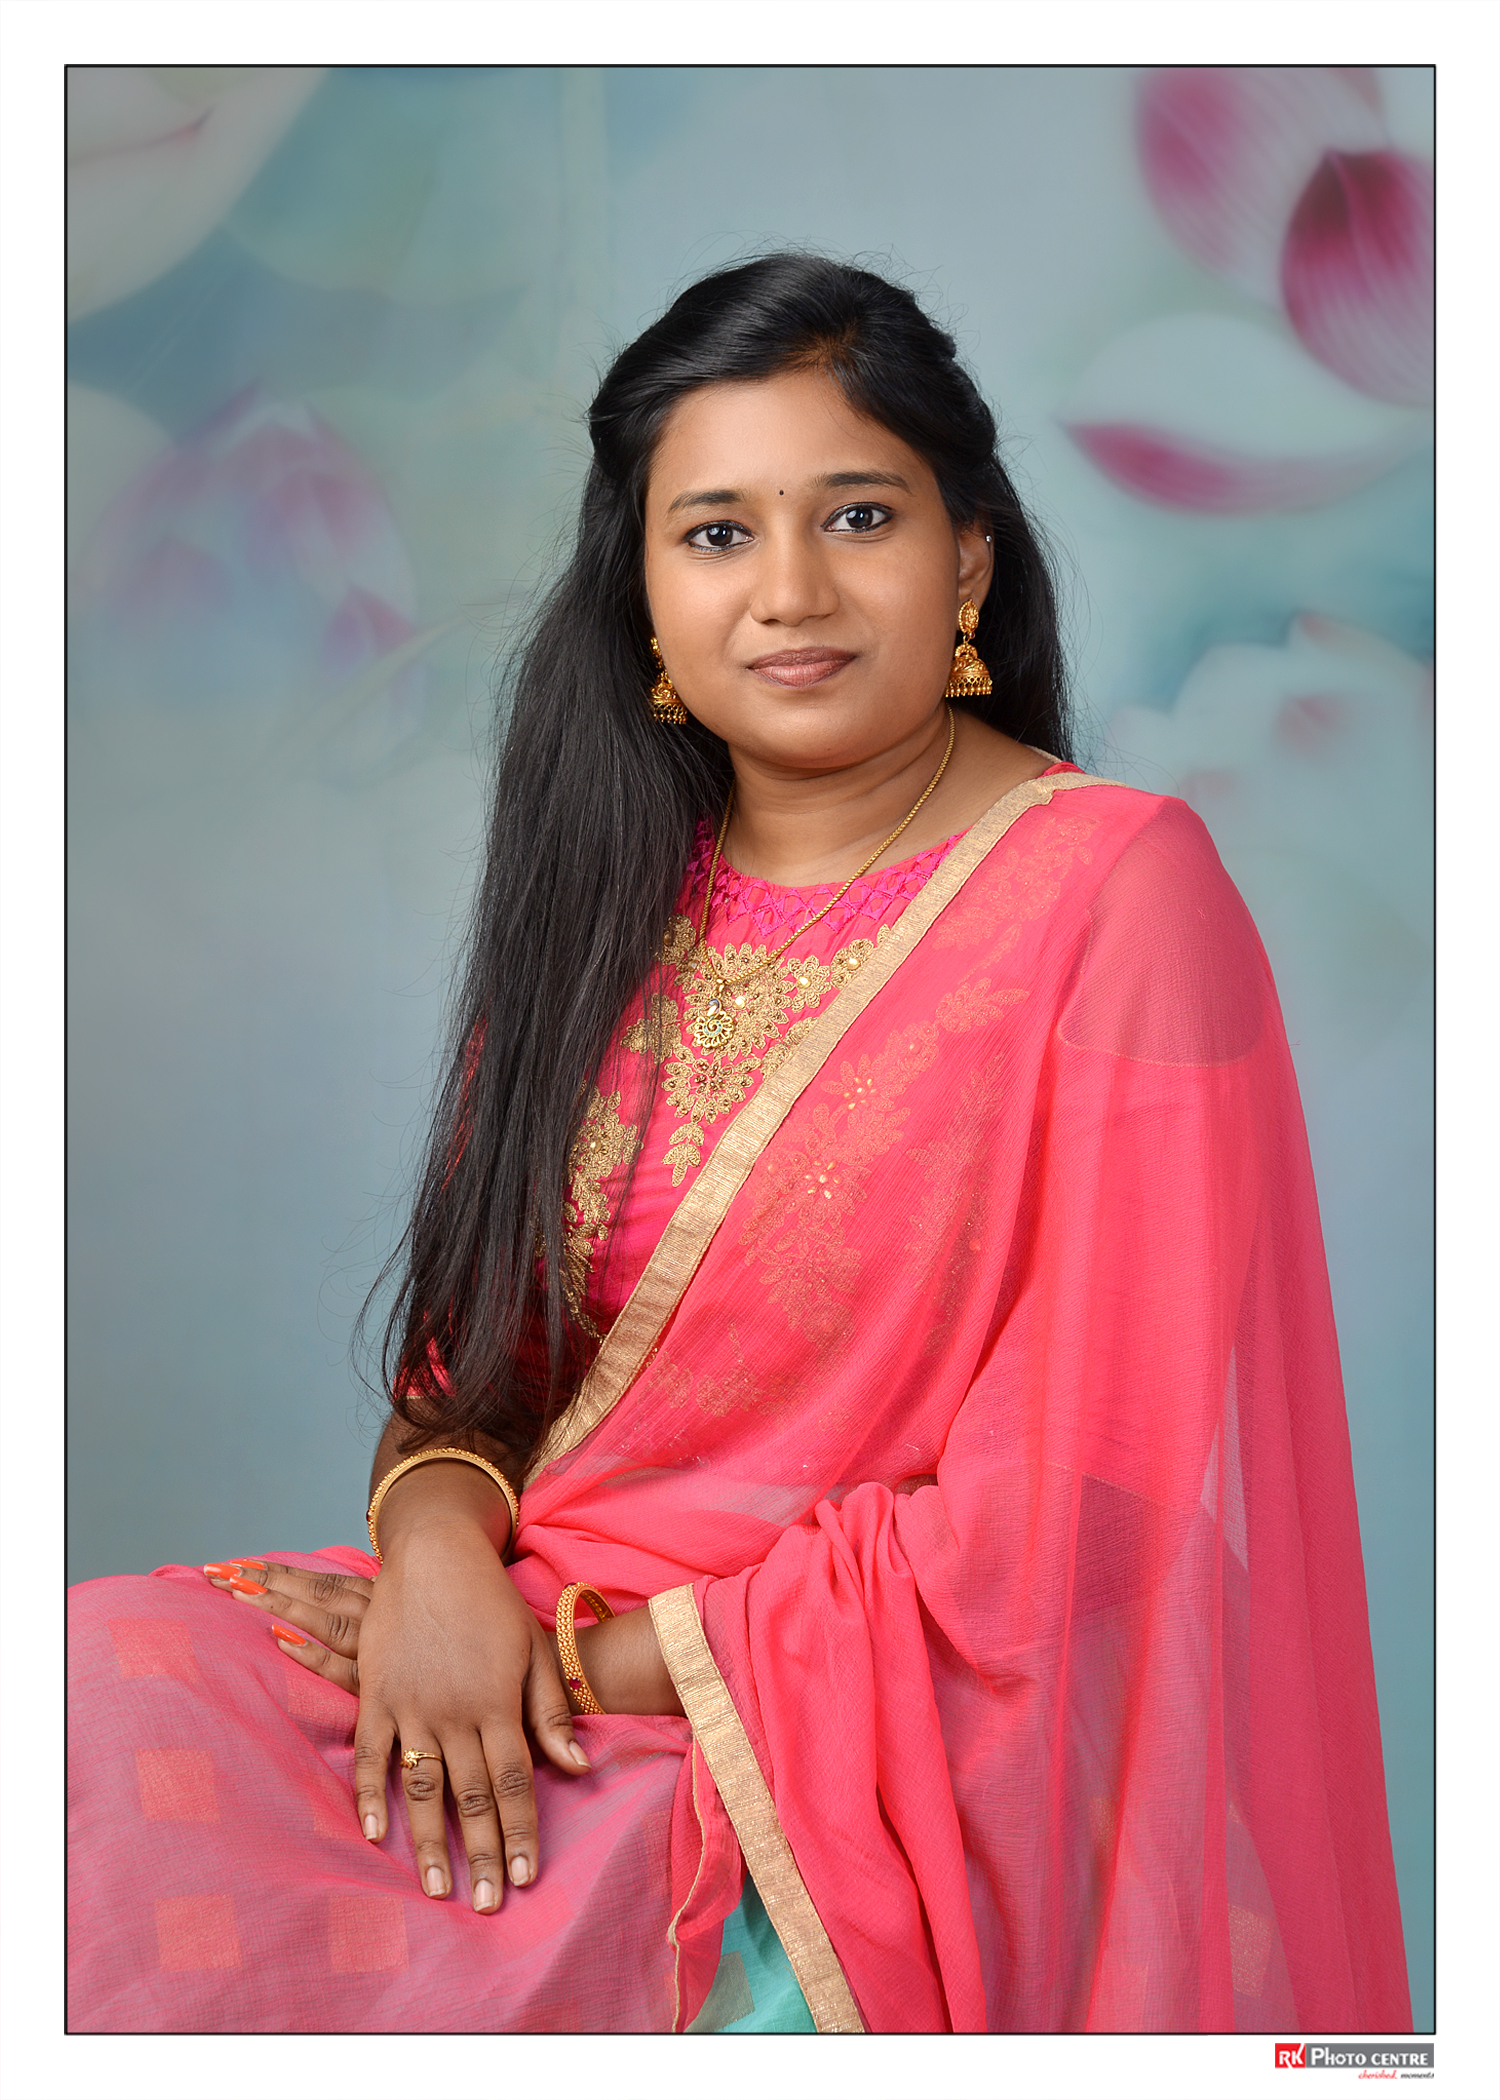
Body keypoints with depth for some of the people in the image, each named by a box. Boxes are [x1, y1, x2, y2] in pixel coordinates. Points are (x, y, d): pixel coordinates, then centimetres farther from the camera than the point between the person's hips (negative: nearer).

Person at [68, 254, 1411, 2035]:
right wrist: (434, 1537, -12)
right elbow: (480, 1338, 11)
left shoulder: (1115, 892, -10)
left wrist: (608, 1654, -13)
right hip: (508, 1634, 6)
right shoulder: (623, 892, 9)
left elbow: (1084, 1503, -14)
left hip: (849, 1743, -5)